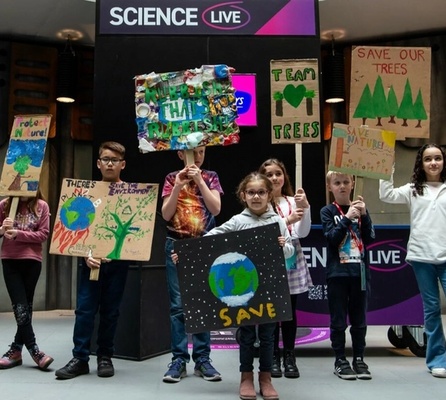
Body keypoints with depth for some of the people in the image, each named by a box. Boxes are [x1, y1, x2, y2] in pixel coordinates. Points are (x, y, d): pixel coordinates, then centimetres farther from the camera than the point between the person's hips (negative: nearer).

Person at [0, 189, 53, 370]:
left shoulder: (42, 206, 0)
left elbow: (44, 234, -5)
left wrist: (19, 234, -16)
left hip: (32, 260, 0)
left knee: (26, 306, 6)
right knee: (20, 307, -4)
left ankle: (15, 350, 17)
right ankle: (34, 350, 1)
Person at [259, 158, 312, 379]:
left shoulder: (293, 201, 8)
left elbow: (302, 233, -1)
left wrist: (306, 207, -14)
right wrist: (288, 220, -23)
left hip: (292, 260, 3)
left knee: (290, 309, 7)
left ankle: (289, 357, 17)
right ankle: (273, 357, 13)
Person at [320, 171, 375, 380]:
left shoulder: (360, 209, 8)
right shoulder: (328, 211, 0)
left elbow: (369, 239, 0)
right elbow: (332, 238, -12)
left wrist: (363, 215, -12)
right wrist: (347, 218, -19)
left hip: (360, 271, 3)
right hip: (337, 273, -3)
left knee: (359, 319, 10)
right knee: (338, 320, 4)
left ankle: (359, 359, 21)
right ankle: (340, 360, 15)